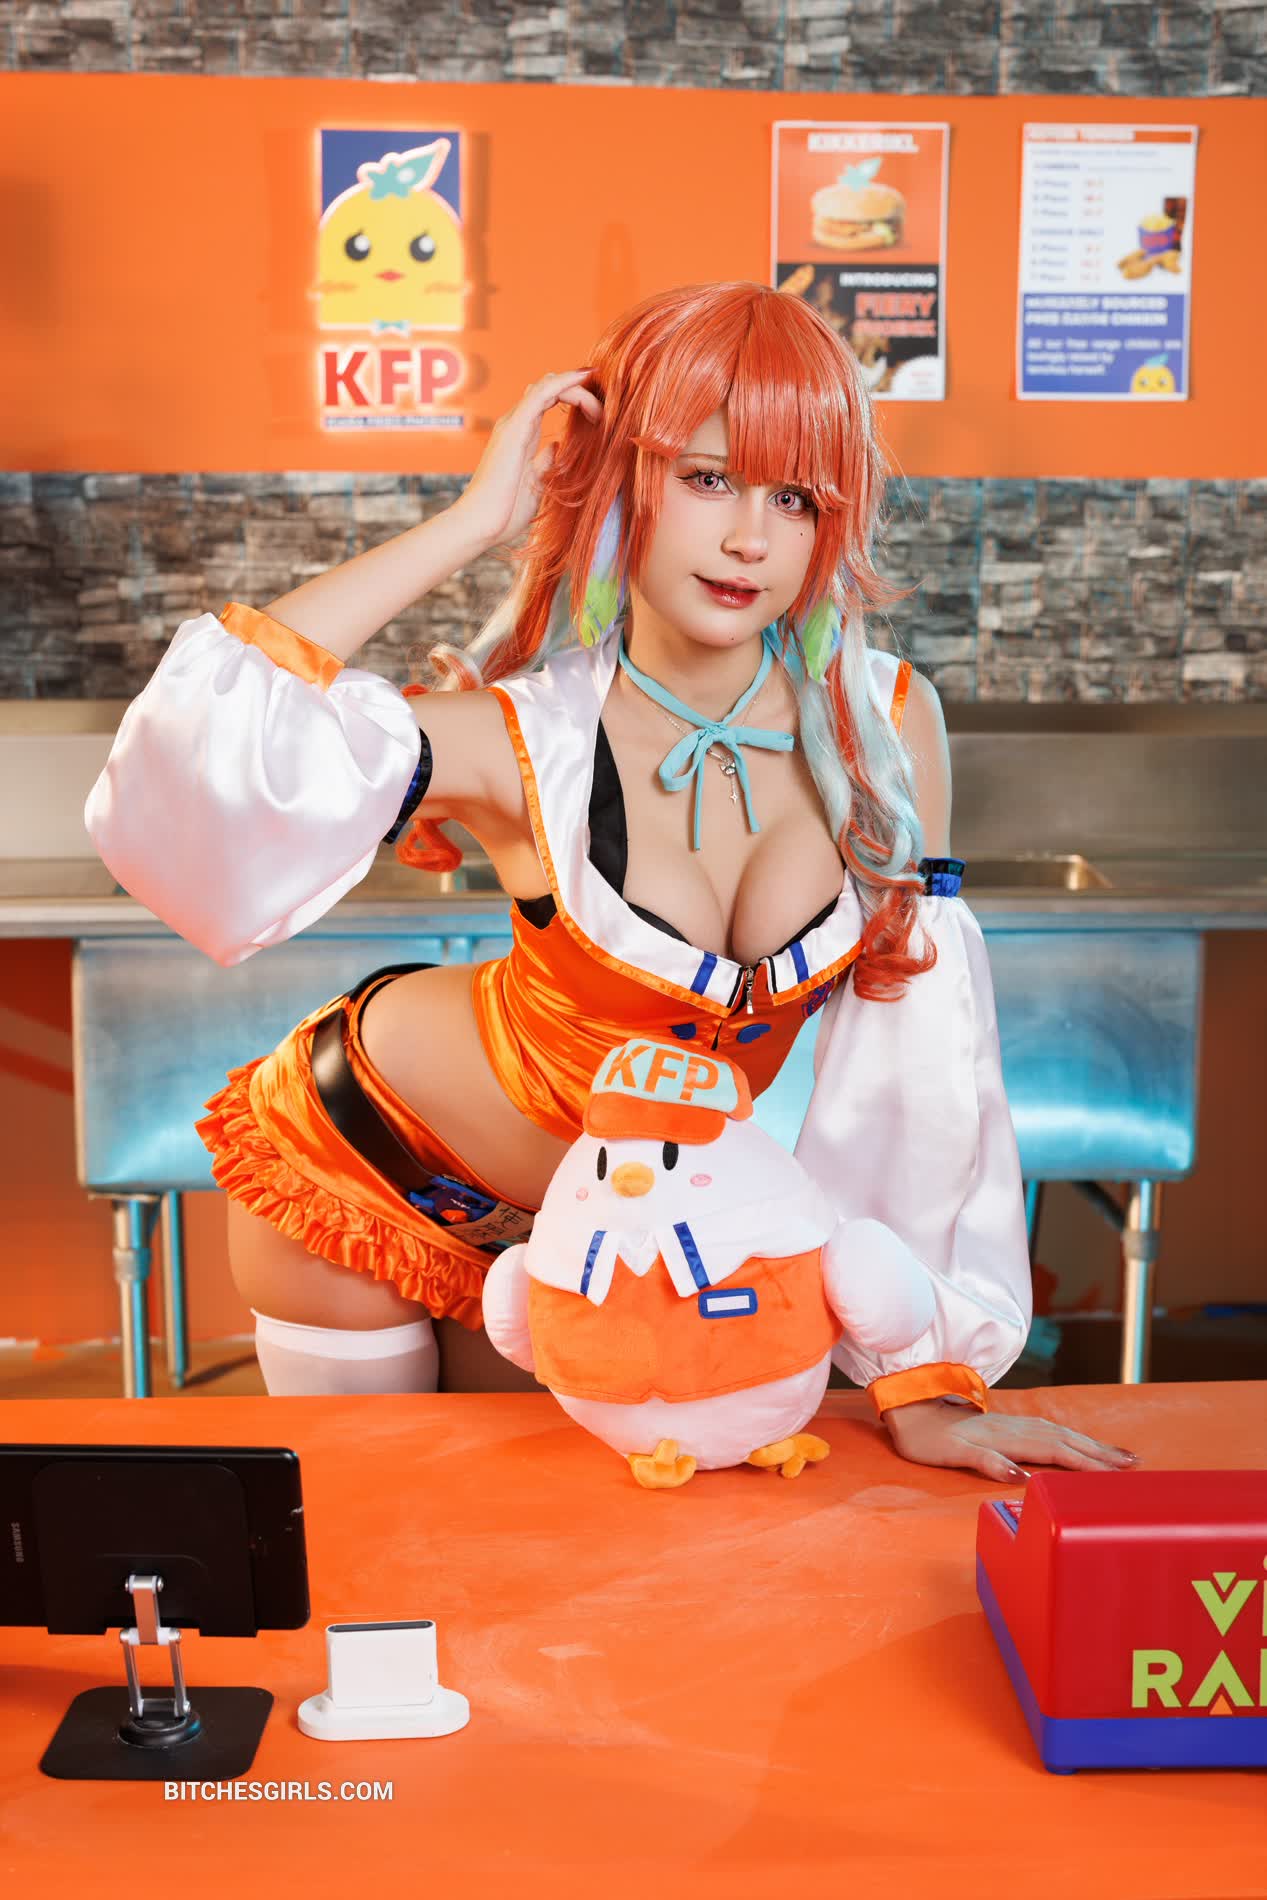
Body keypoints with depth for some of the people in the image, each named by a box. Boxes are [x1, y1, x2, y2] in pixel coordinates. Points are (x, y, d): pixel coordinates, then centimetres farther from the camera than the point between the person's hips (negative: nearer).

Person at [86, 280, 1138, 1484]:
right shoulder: (521, 739, -29)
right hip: (366, 1168, -3)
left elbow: (914, 1058, -14)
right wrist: (471, 523, -38)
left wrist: (922, 1383, -14)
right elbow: (197, 755, -44)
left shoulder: (885, 726, -19)